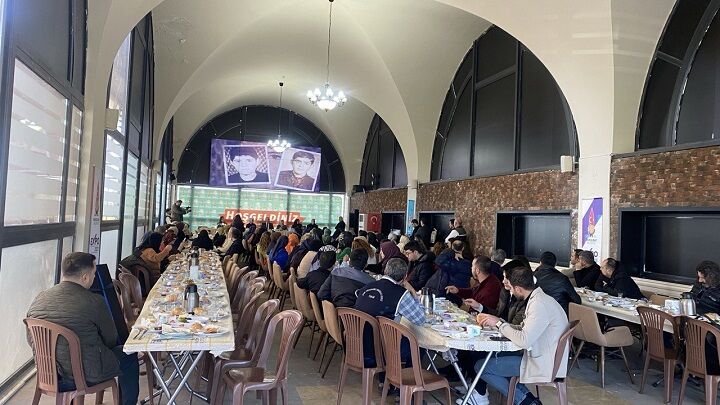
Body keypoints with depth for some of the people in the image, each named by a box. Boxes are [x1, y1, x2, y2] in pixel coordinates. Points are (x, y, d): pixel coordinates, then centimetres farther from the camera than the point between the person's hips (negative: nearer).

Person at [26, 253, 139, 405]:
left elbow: (31, 341, 9)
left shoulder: (38, 299, -4)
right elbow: (111, 340, -10)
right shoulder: (94, 302, -22)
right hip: (85, 376, -7)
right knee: (129, 356, 18)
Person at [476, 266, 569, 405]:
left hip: (543, 366, -10)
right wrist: (495, 322, 4)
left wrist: (499, 323, -17)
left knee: (481, 367, -6)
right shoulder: (539, 299, 7)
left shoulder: (539, 305, -24)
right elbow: (524, 328, 13)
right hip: (542, 357, 10)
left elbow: (524, 341, -29)